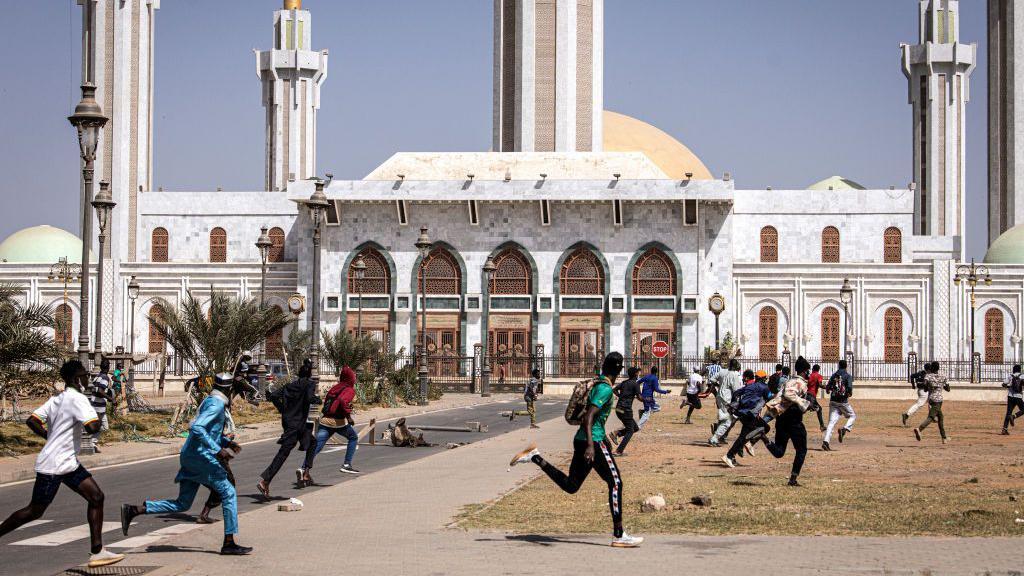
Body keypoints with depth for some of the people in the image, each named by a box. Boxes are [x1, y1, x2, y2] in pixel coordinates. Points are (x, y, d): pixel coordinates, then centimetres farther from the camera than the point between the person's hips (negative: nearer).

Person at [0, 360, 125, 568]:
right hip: (53, 466, -10)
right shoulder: (77, 399, -17)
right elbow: (93, 427, -29)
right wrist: (97, 417, -8)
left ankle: (97, 552, -1)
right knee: (34, 512, 1)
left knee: (96, 497, 1)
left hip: (69, 464, 10)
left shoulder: (57, 399, 10)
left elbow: (31, 421, 10)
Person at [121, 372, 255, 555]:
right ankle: (229, 543, 0)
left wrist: (227, 442, 20)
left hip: (190, 457, 10)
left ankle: (134, 510, 8)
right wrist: (218, 450, -25)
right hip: (200, 456, -10)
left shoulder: (212, 401, 18)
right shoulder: (216, 403, -14)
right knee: (228, 493, -2)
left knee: (182, 504, 11)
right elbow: (197, 428, -26)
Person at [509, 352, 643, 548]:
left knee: (570, 486, 15)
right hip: (594, 442, -9)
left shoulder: (597, 384, 15)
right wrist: (591, 446, -32)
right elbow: (588, 417, -24)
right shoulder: (605, 389, -15)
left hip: (582, 441, 9)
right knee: (615, 483, -5)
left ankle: (535, 457, 9)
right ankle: (619, 536, -5)